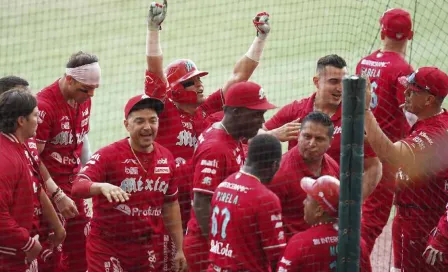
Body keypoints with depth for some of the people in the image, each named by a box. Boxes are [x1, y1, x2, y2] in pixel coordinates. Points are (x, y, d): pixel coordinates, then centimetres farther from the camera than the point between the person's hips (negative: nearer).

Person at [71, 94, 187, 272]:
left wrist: (179, 249, 15)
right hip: (107, 249, -5)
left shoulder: (166, 159, 5)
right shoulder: (108, 155, -12)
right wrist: (102, 186, -47)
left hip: (147, 249, 5)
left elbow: (170, 205, 15)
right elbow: (78, 187, -26)